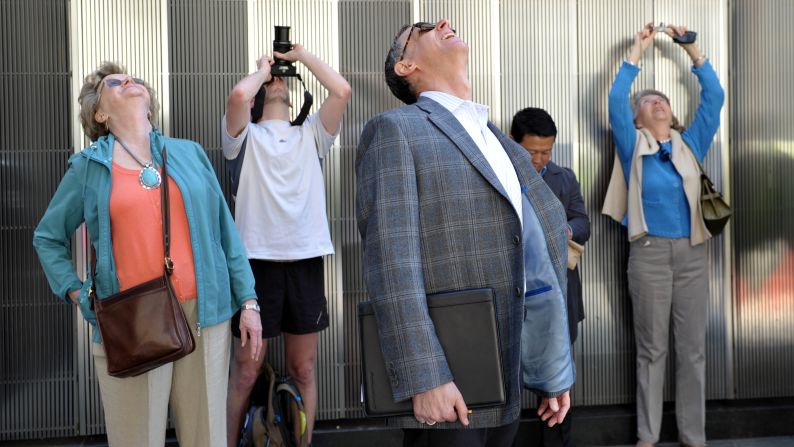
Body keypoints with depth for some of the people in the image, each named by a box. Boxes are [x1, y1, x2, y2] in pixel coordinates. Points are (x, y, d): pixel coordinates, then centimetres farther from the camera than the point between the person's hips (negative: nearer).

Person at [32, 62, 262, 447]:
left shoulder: (190, 153, 11)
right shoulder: (87, 166, 6)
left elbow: (224, 230, 11)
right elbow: (48, 238, 16)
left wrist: (247, 301, 7)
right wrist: (77, 293, 2)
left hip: (204, 316, 2)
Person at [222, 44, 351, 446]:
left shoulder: (310, 134, 15)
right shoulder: (246, 136, 7)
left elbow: (342, 91, 1)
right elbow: (238, 95, -14)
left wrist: (300, 54, 11)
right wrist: (262, 69, 6)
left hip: (306, 261, 3)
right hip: (257, 261, -3)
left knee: (303, 370, 9)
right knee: (245, 371, 2)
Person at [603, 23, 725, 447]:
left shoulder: (690, 145, 13)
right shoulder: (633, 146, 6)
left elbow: (714, 98, 8)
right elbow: (615, 101, -6)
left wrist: (692, 50, 5)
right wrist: (637, 51, -2)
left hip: (692, 252, 3)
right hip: (649, 252, -3)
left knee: (692, 348, 5)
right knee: (651, 348, 2)